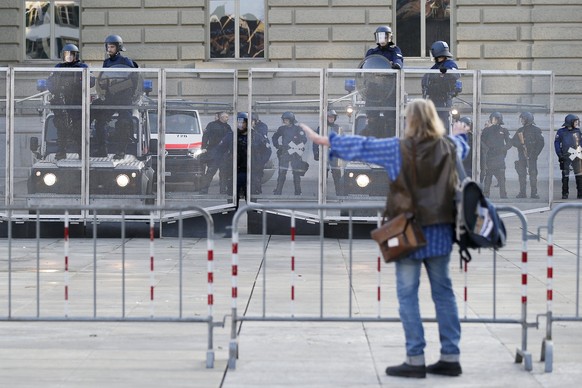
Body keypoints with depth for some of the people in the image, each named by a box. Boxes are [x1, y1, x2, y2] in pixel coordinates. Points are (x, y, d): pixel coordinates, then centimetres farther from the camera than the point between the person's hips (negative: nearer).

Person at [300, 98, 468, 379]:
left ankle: (415, 360, 0)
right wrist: (459, 134, 53)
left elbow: (361, 147, -6)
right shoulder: (450, 146, 4)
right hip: (441, 231, 5)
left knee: (407, 294, 1)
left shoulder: (400, 149, -10)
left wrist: (321, 139, 1)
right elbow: (463, 144, 29)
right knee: (443, 292, 11)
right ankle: (451, 357, 14)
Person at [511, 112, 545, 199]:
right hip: (521, 156, 4)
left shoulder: (536, 130, 2)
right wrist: (521, 144, -10)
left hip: (531, 156, -4)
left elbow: (541, 143, -3)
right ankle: (522, 192, 8)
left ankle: (534, 193, -5)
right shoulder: (520, 130, 16)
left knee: (533, 174, -7)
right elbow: (513, 141, 9)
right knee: (521, 174, 3)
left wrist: (535, 154, -11)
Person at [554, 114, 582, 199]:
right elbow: (556, 143, 2)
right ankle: (565, 194, 11)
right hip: (566, 157, -2)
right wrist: (559, 154, -6)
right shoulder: (561, 132, 2)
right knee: (565, 176, 3)